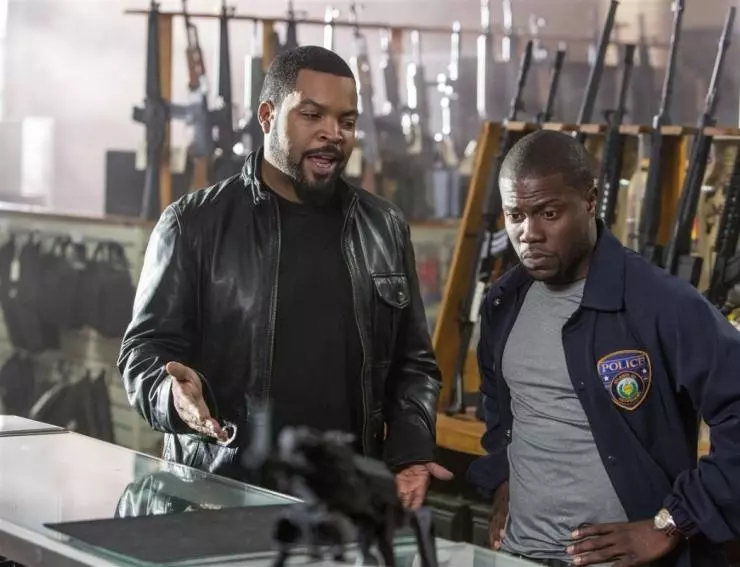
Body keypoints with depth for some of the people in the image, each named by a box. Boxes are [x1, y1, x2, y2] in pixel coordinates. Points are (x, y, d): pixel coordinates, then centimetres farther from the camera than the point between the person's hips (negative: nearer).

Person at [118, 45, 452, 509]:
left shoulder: (385, 230, 11)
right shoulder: (195, 225, 0)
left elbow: (413, 363, 16)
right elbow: (148, 348, -1)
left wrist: (410, 453, 0)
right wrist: (175, 393, -23)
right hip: (219, 494, -3)